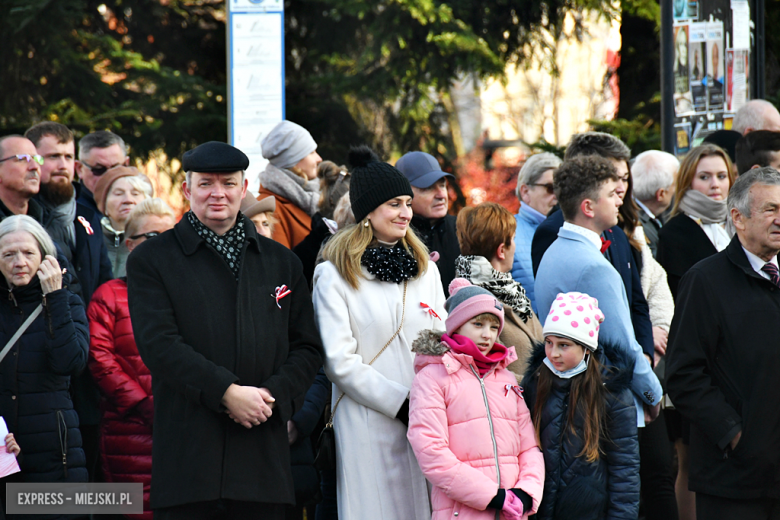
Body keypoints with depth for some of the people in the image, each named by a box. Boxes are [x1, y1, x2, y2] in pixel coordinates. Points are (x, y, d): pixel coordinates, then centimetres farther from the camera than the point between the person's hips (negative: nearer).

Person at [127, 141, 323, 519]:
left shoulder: (281, 262, 16)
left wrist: (273, 396, -6)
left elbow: (307, 347, 14)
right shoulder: (151, 260, 5)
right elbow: (159, 344, -7)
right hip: (187, 456, -3)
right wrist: (227, 392, -16)